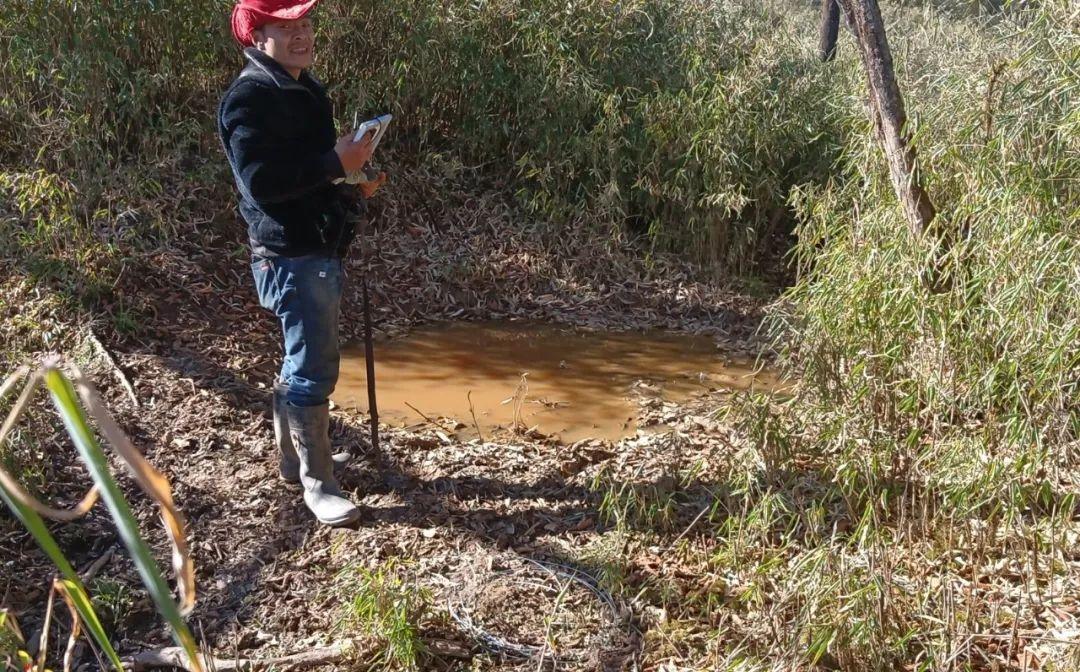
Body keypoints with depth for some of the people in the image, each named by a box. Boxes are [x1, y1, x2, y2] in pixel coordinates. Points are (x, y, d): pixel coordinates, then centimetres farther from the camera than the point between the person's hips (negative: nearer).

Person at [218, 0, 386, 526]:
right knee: (313, 369, -6)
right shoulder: (249, 97, -15)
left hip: (321, 249, 10)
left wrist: (352, 182, 9)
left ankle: (294, 456, 34)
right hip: (289, 256, -10)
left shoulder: (303, 89, 16)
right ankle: (317, 484, 5)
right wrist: (337, 163, -24)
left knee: (303, 362, 19)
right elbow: (261, 181, -26)